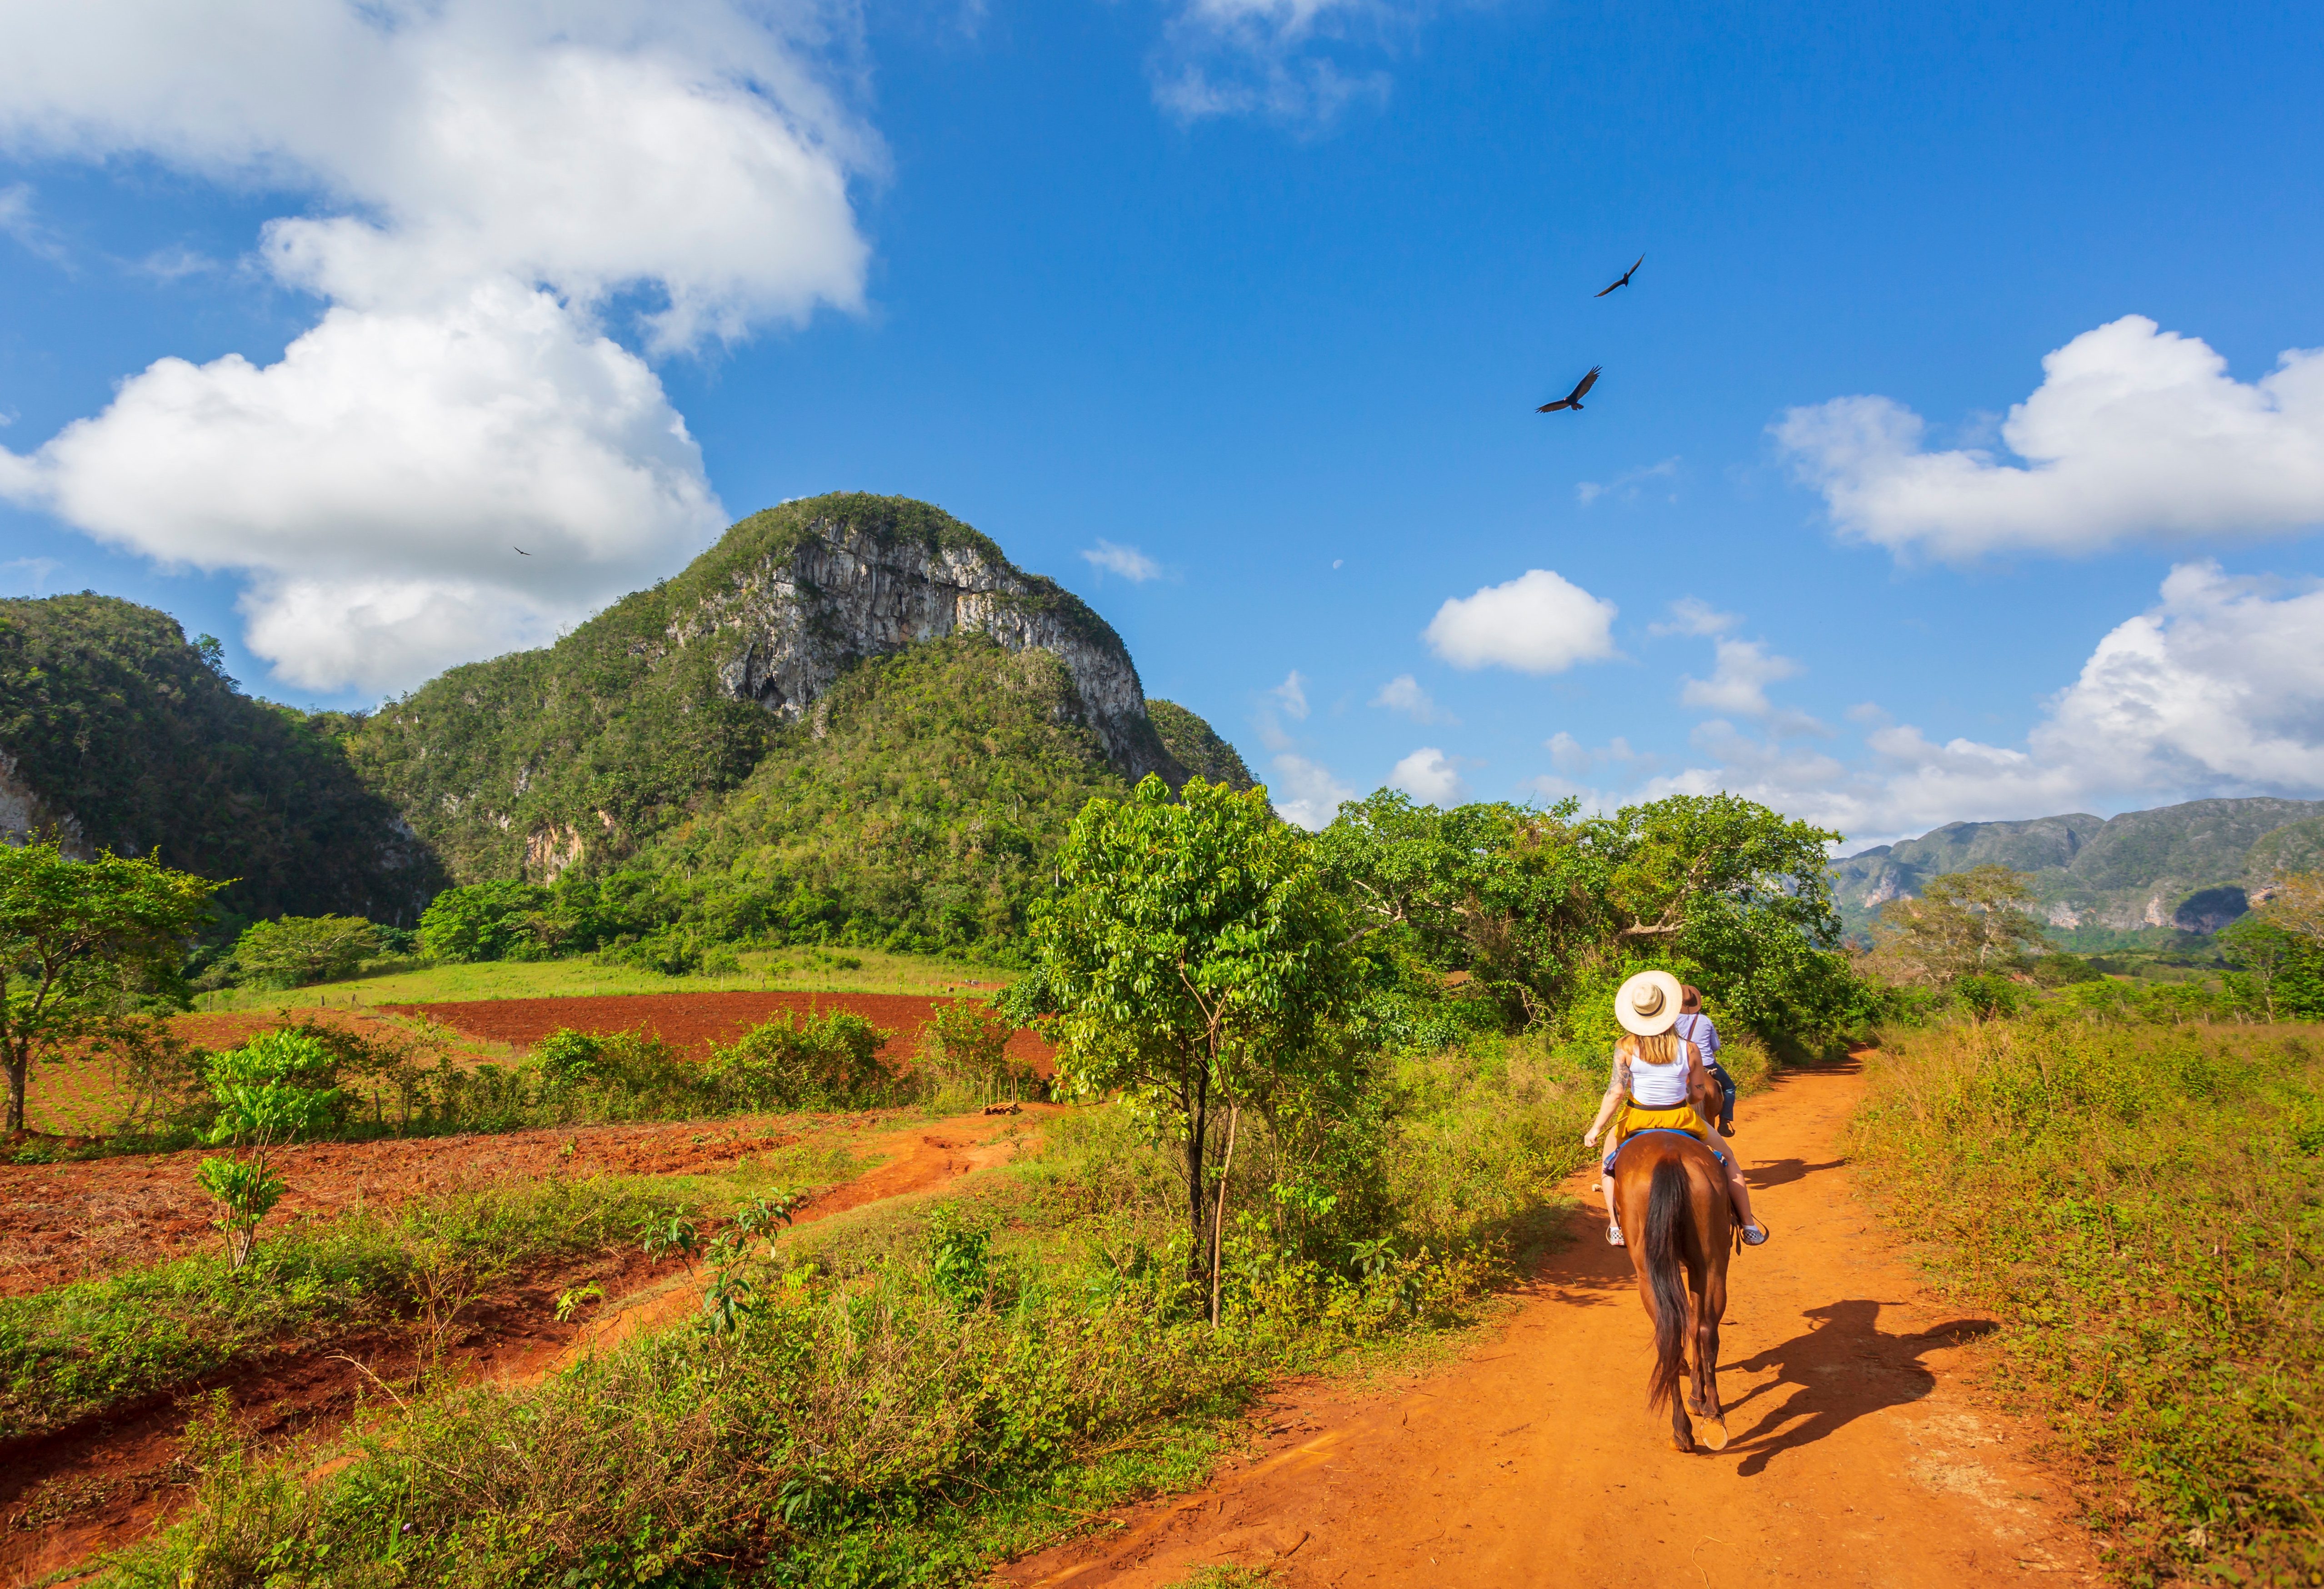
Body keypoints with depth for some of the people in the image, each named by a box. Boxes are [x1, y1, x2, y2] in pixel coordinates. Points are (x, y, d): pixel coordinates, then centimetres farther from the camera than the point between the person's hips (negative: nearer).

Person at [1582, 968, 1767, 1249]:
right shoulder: (1689, 1050, -10)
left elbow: (1616, 1092, -16)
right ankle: (1749, 1226, 29)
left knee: (1609, 1161, 27)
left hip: (1637, 1120, 0)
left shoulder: (1625, 1047, -13)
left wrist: (1596, 1128, -9)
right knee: (1728, 1158, 26)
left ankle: (1617, 1228, 18)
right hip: (1680, 1118, 0)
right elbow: (1699, 1094, -1)